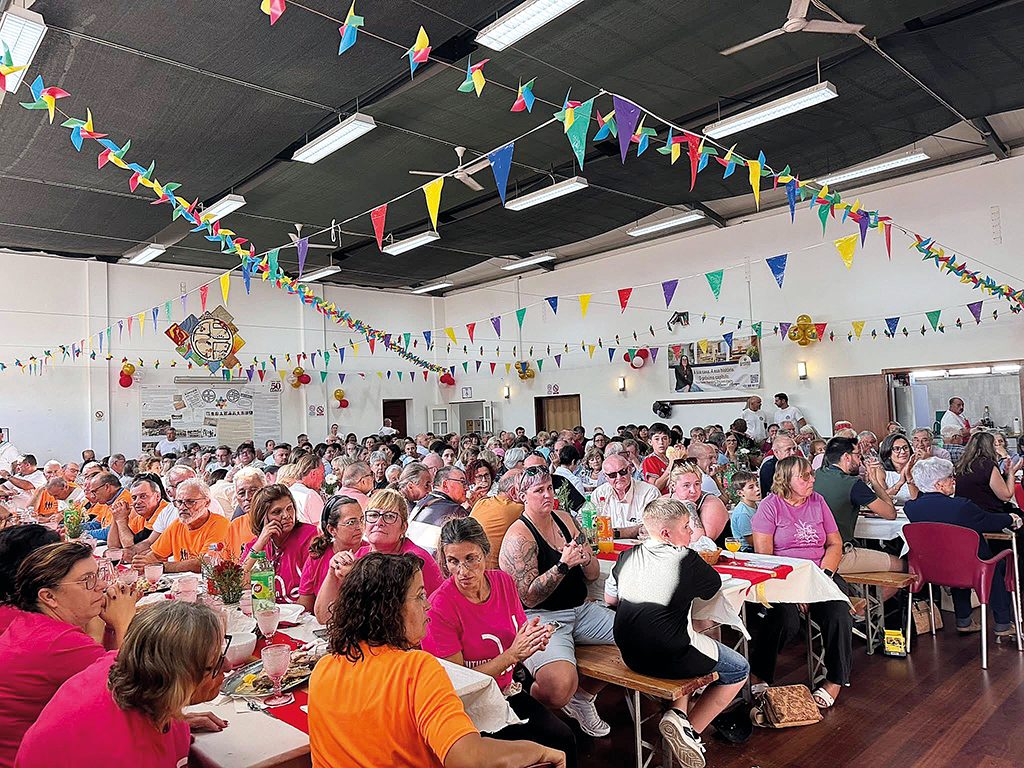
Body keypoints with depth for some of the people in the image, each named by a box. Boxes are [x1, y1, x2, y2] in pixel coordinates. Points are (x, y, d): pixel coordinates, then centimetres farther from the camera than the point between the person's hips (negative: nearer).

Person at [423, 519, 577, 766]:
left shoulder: (503, 581, -4)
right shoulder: (440, 605, -19)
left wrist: (534, 639, -14)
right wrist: (512, 654, -24)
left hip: (507, 691, 5)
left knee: (563, 736, -17)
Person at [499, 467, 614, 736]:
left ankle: (583, 695, 15)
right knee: (560, 685, -32)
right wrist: (563, 566, -27)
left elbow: (593, 574, 13)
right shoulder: (519, 536, -11)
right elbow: (528, 597, -17)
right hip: (541, 617, -8)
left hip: (580, 610, 8)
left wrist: (586, 560, -11)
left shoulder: (565, 519, 10)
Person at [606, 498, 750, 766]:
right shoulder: (686, 559, -15)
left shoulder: (627, 556, 1)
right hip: (671, 658, -6)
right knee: (739, 669, 17)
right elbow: (714, 585, 5)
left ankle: (678, 712, 19)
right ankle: (689, 728, 9)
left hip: (630, 655, 6)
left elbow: (609, 599, 13)